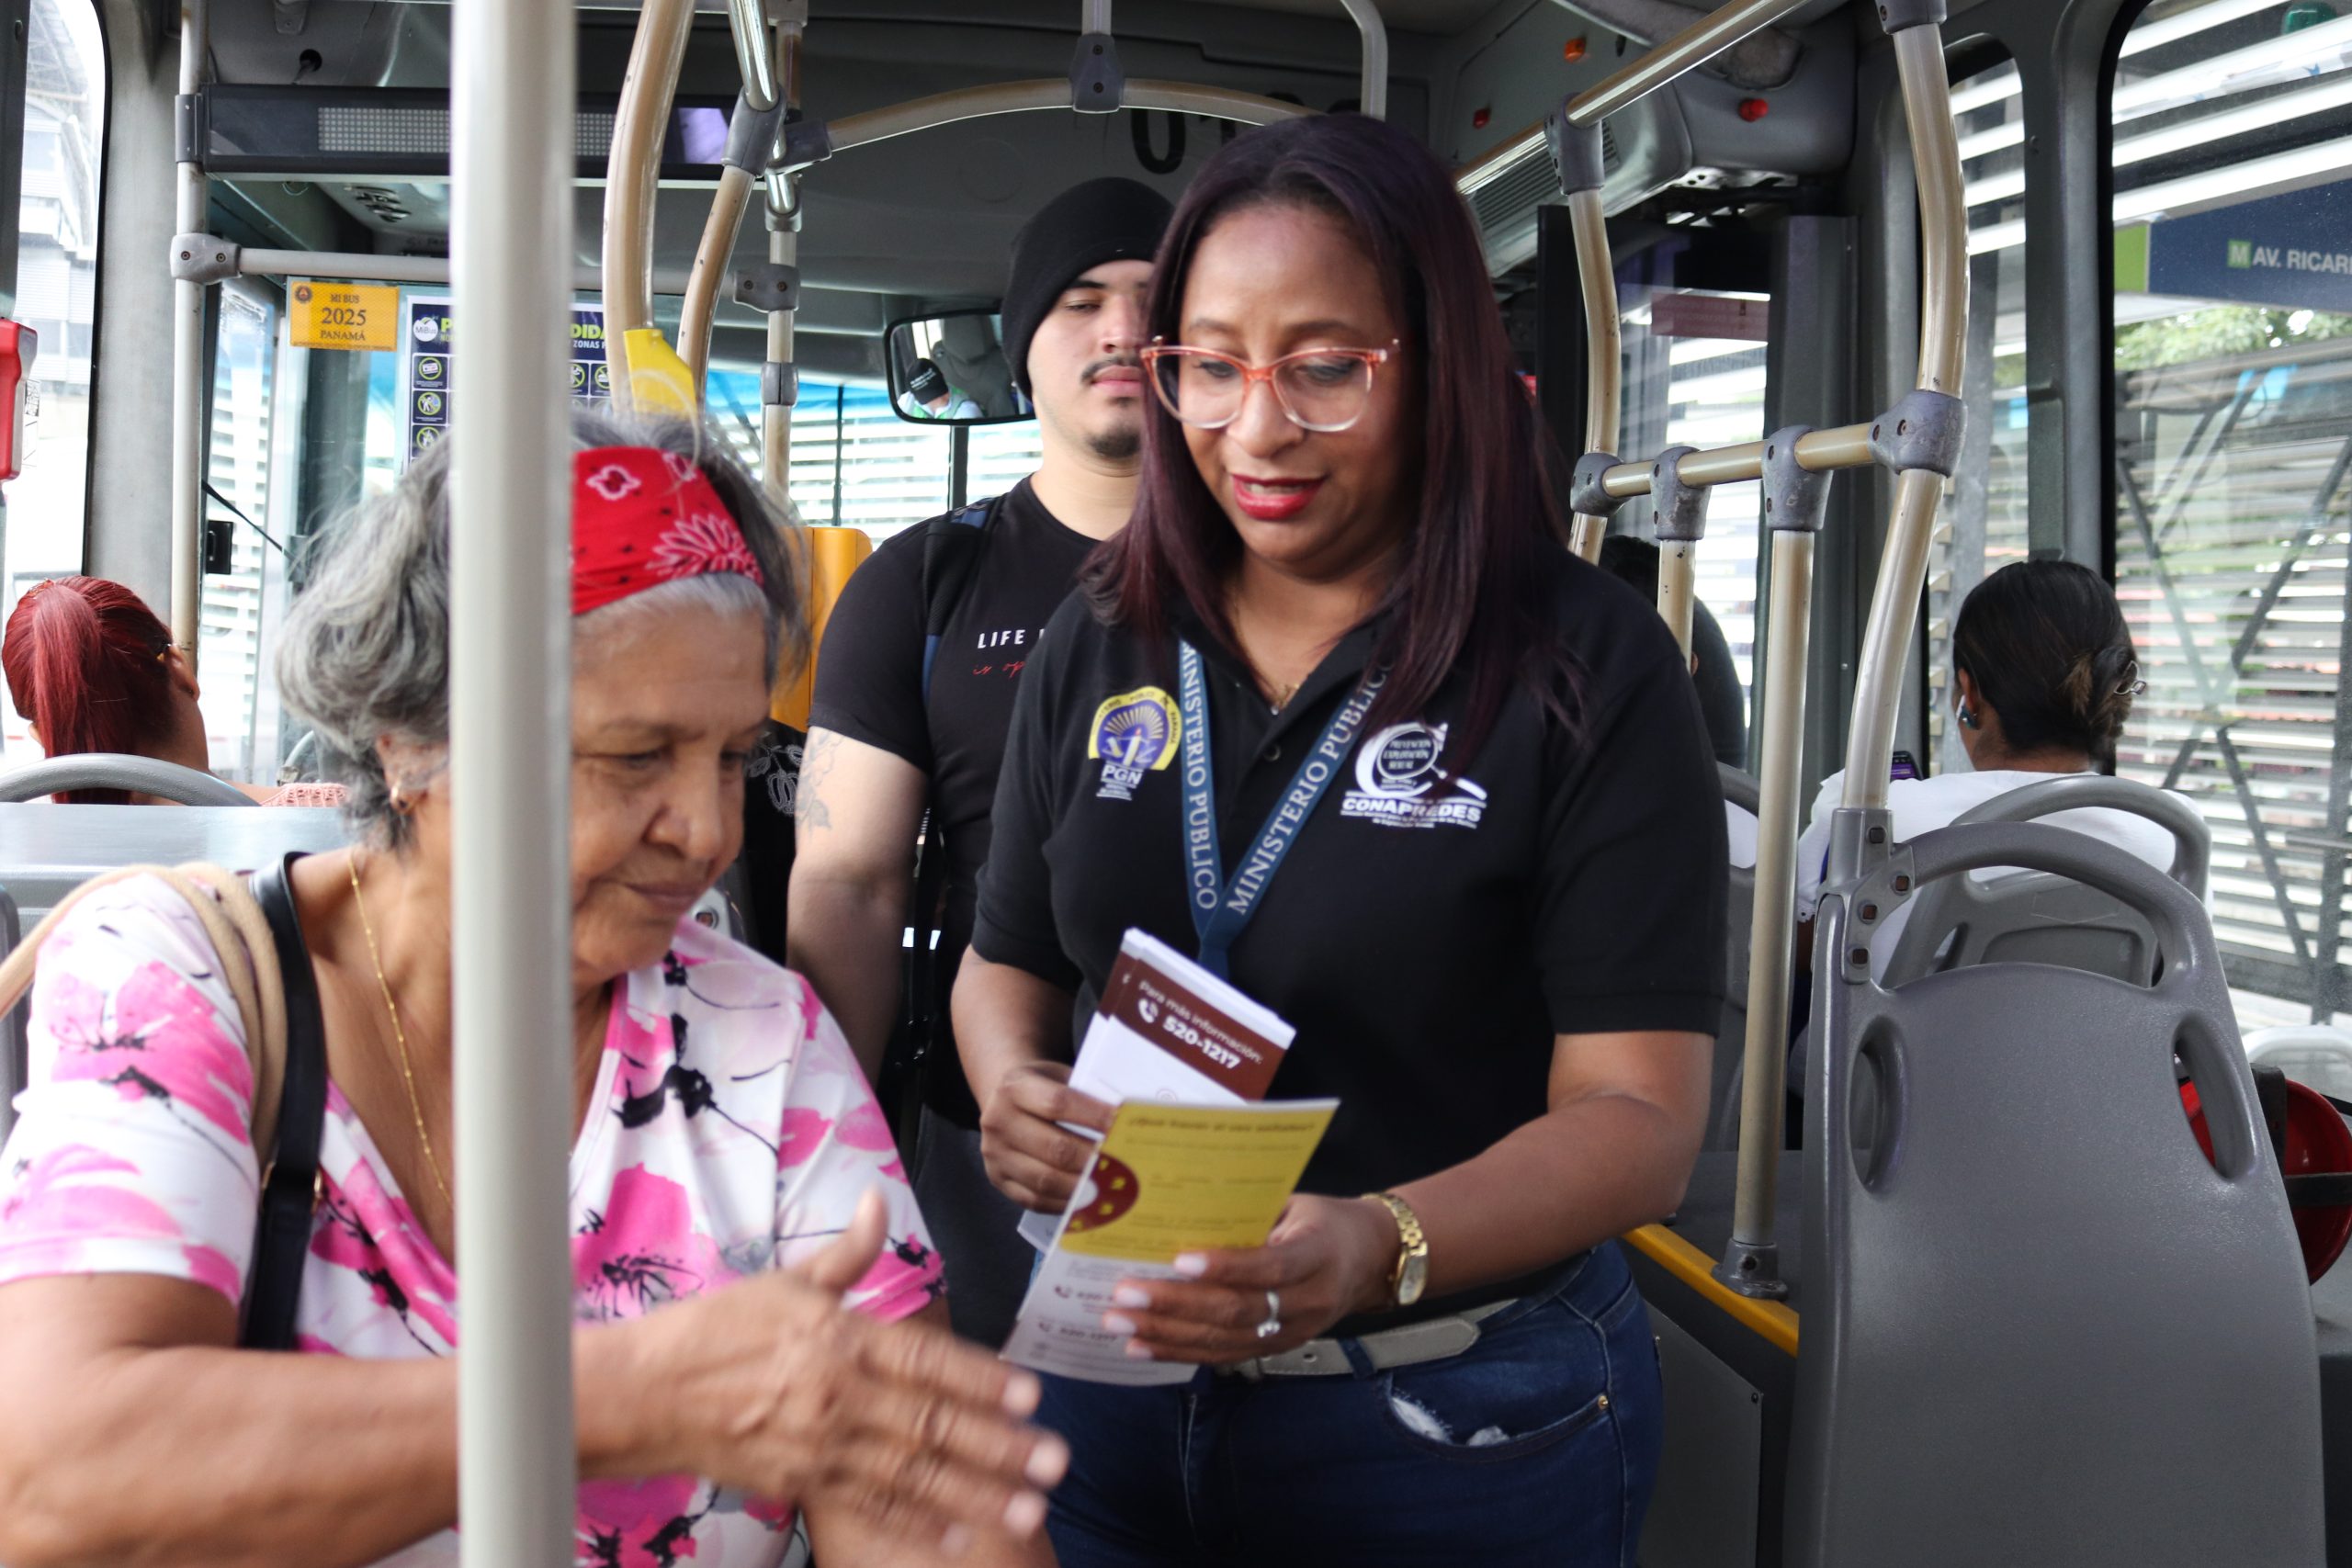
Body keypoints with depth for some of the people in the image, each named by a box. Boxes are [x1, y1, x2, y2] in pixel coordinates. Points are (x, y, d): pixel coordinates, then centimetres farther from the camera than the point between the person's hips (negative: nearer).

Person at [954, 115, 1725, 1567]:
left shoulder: (1590, 669, -13)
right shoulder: (1100, 646, 1)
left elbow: (1636, 1116, -16)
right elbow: (1008, 962, 9)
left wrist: (1376, 1247, -33)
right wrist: (1015, 1090, -14)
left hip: (1460, 1428, -3)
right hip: (1116, 1377, 4)